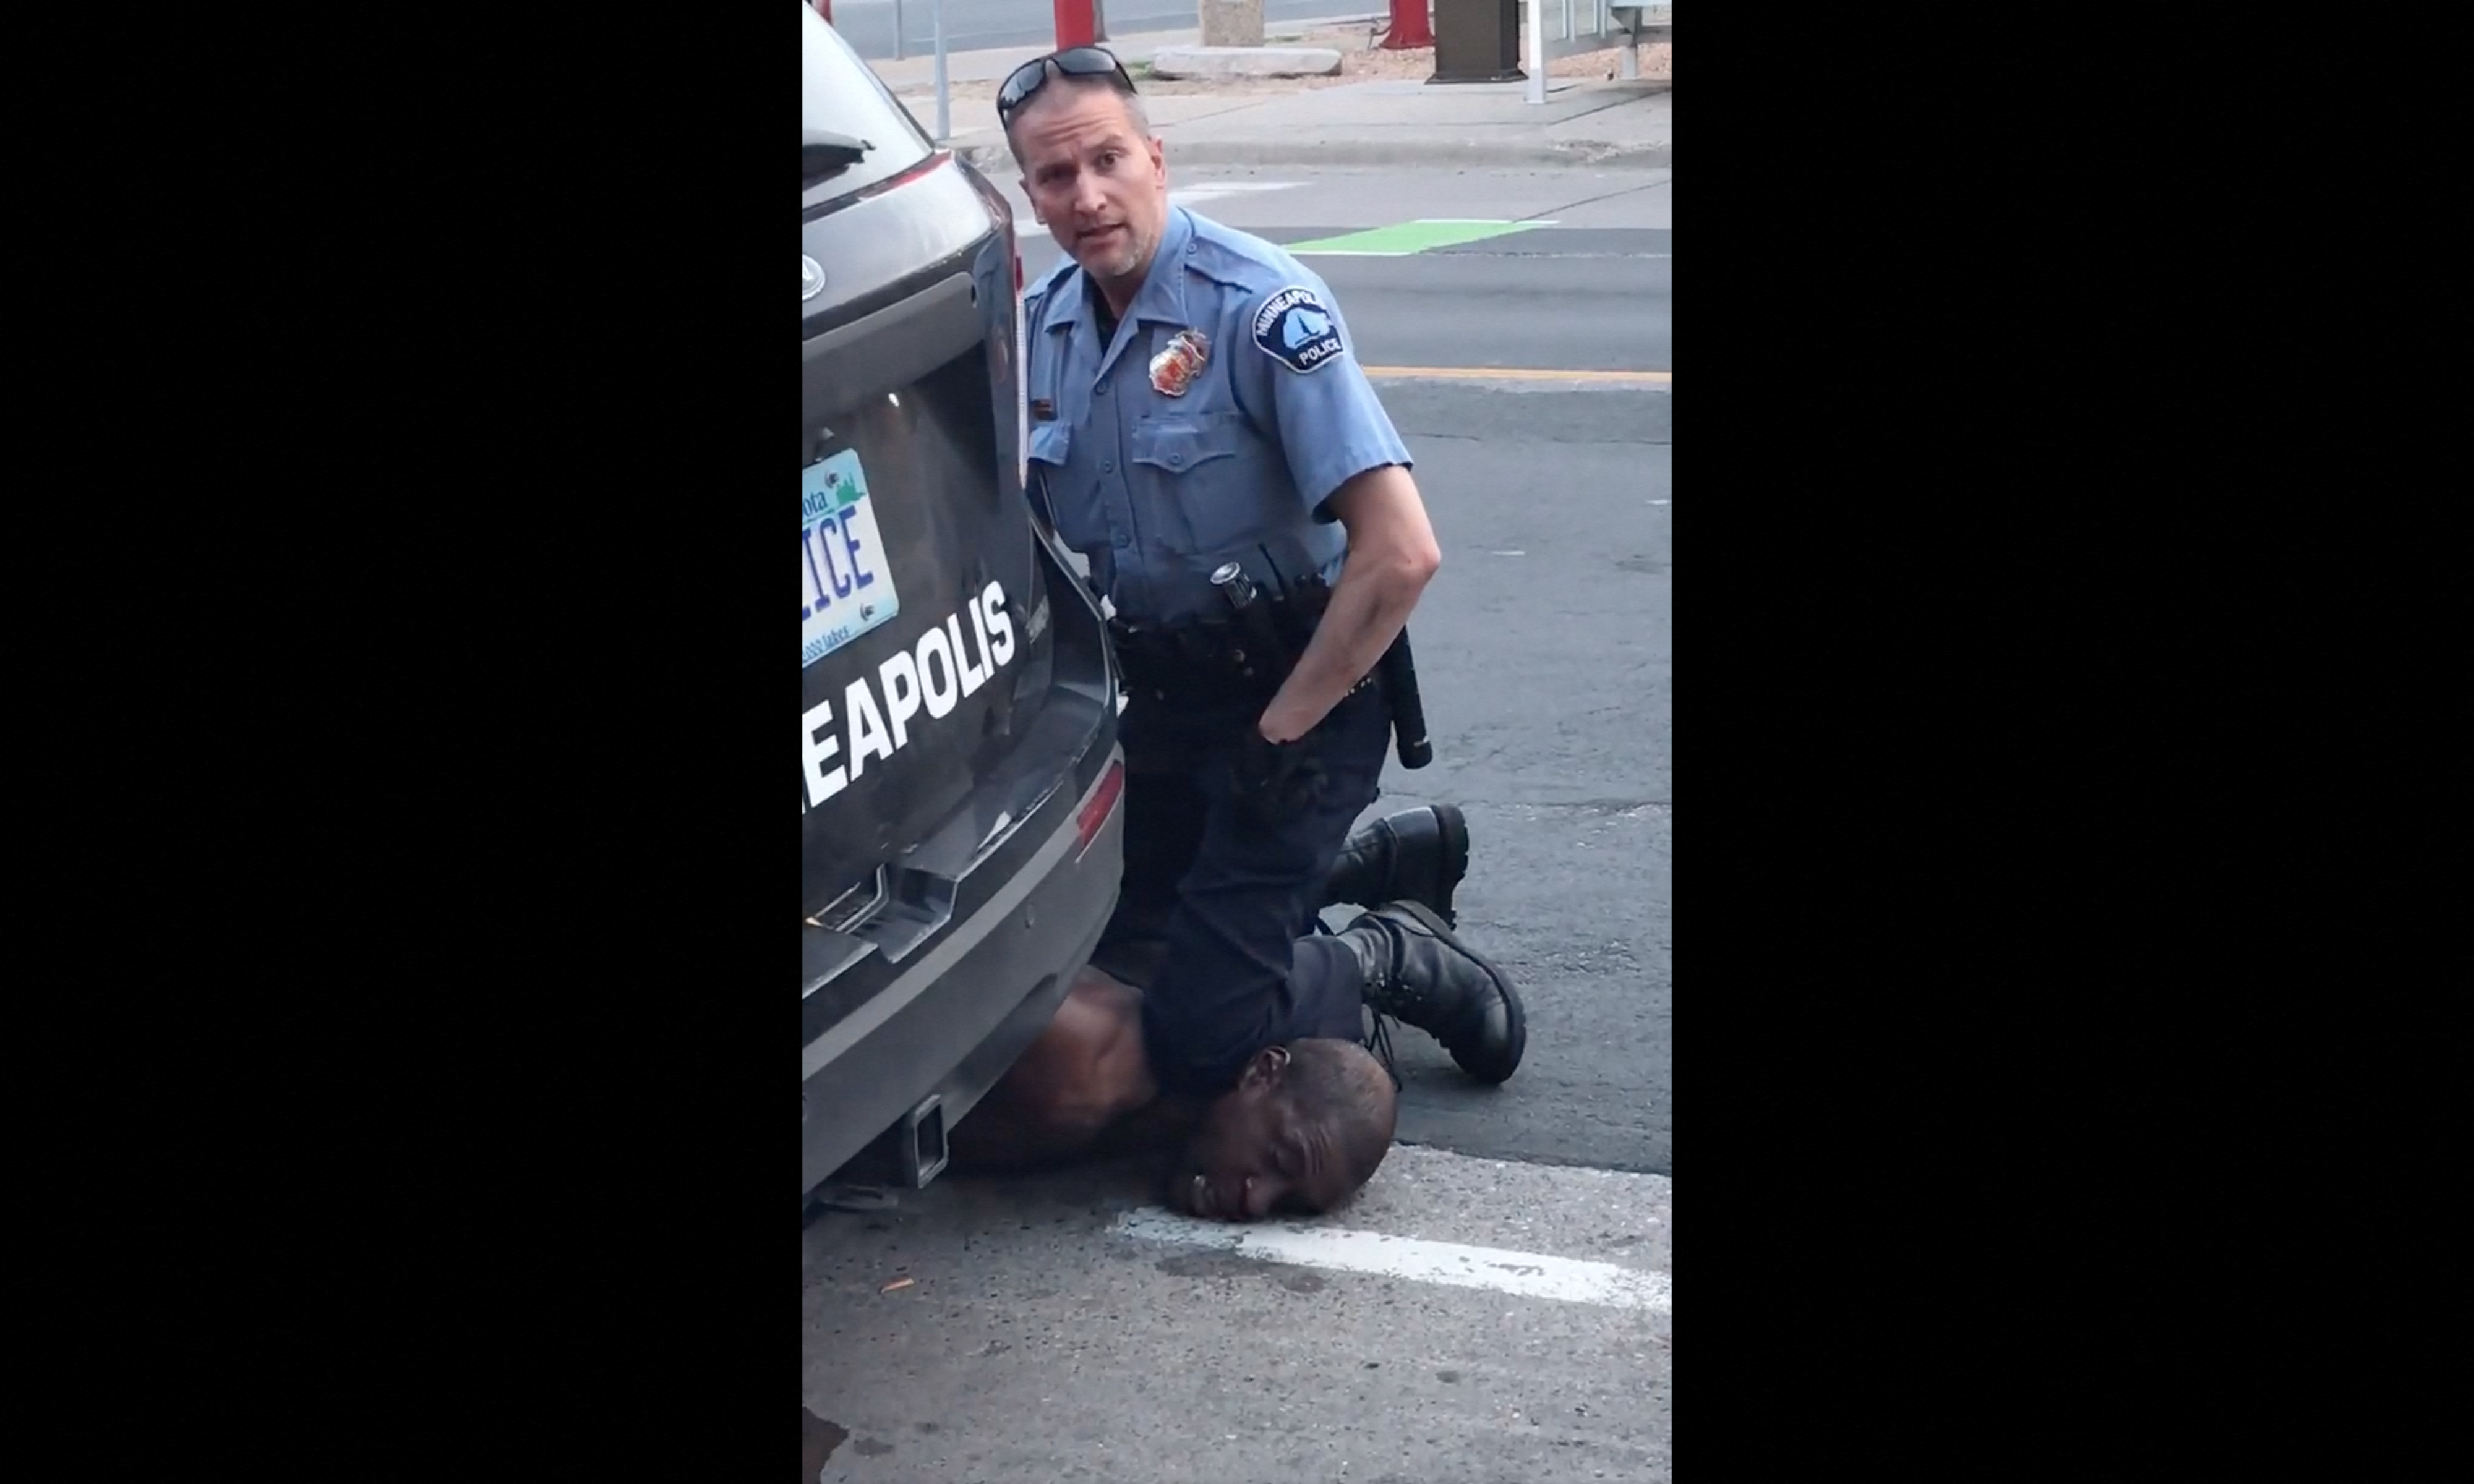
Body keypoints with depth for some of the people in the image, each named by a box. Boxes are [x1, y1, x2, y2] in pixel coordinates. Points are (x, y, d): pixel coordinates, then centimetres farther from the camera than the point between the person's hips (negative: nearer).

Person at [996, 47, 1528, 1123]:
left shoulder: (1261, 306, -21)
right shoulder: (1037, 327, 0)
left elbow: (1401, 553, -27)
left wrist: (1277, 741, -20)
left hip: (1292, 696, -7)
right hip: (1156, 698, 7)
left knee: (1199, 1043, -14)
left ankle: (1397, 965, 14)